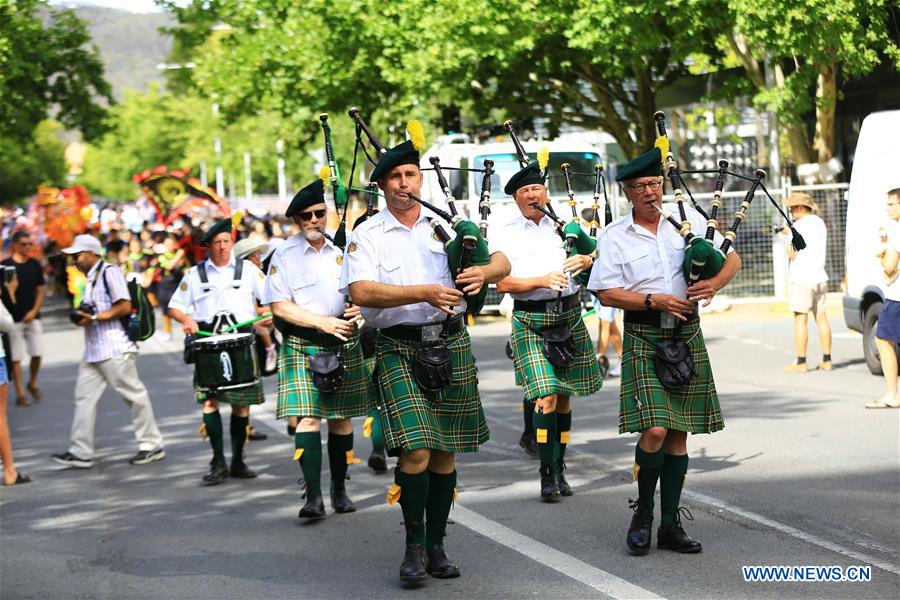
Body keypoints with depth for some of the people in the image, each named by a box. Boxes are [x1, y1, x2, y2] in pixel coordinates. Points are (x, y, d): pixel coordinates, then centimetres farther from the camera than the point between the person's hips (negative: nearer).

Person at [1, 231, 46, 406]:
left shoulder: (35, 265, 5)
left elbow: (41, 289, 7)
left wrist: (34, 311, -3)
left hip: (32, 317, 3)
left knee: (37, 353, 2)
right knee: (16, 357, -1)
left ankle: (32, 383, 26)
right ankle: (20, 393, 7)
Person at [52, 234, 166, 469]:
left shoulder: (109, 272, -10)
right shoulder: (90, 278, 18)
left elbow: (124, 306, -17)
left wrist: (94, 318, -17)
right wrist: (81, 317, 8)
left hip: (115, 349, -10)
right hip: (93, 350, 10)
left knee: (134, 395, -1)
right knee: (84, 396, 3)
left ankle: (152, 445, 8)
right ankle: (80, 452, 4)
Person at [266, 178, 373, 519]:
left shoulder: (341, 251, 8)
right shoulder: (285, 255, -1)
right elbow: (279, 306, -6)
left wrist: (358, 308, -9)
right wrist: (322, 322, -16)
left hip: (344, 343, 3)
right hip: (303, 346, -3)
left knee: (341, 418, 7)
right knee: (308, 417, -12)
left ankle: (340, 490, 17)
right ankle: (313, 496, -15)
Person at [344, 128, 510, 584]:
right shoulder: (366, 235, 0)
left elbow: (502, 261, 8)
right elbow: (362, 292, -15)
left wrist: (483, 272, -17)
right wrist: (425, 294, -24)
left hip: (452, 345, 4)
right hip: (399, 349, -4)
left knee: (445, 452, 8)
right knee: (416, 449, -14)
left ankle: (435, 546, 19)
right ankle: (413, 546, 0)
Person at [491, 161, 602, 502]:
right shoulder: (504, 236, 4)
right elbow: (502, 283, -5)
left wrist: (586, 261, -16)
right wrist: (542, 280, -18)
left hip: (569, 317, 3)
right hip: (531, 321, -3)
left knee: (564, 396, 8)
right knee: (546, 396, -14)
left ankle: (559, 470, 20)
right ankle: (547, 476, -9)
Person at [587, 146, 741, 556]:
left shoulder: (688, 219, 7)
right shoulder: (615, 236, -1)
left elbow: (732, 259, 11)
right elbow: (606, 293, -4)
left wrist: (714, 283, -10)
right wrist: (655, 301, -15)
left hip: (687, 336, 4)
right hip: (644, 338, -4)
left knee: (679, 432, 6)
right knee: (655, 429, -16)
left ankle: (670, 525, 14)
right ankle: (643, 513, 4)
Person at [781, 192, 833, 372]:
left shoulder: (799, 226, -12)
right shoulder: (820, 223, 14)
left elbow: (792, 254, -13)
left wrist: (788, 236, 2)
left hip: (802, 278, -8)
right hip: (819, 277, 8)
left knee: (800, 319, -5)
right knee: (821, 317, 10)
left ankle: (801, 362, -5)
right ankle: (827, 360, 11)